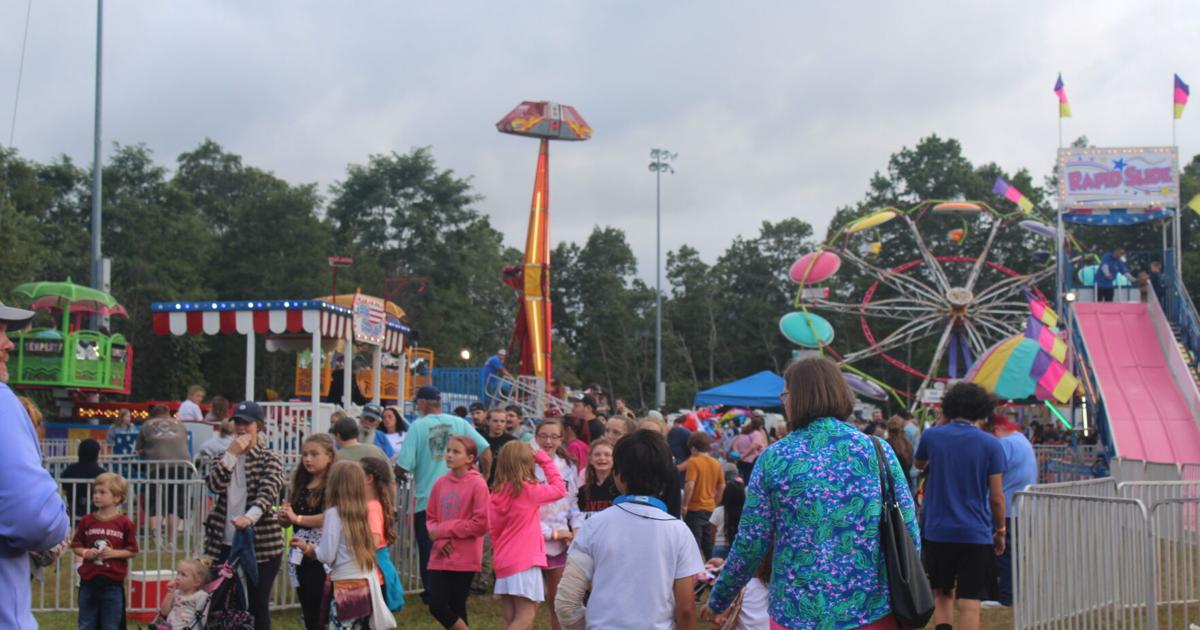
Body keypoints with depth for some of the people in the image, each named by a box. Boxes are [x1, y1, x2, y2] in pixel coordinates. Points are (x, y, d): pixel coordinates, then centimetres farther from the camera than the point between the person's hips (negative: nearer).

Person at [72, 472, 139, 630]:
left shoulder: (125, 523, -4)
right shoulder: (87, 521, 2)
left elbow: (132, 551, 0)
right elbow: (75, 546, 8)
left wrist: (114, 553, -15)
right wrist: (86, 553, -11)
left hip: (113, 583, -2)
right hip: (88, 581, 2)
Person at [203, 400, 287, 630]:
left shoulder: (270, 458, 0)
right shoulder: (224, 456, 14)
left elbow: (268, 492, -18)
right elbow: (215, 485, -6)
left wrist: (250, 516, -36)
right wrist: (232, 453, -12)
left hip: (262, 544, -4)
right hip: (224, 543, 4)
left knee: (257, 605, 1)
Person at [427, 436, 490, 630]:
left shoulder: (477, 484, -10)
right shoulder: (440, 483, 6)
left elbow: (481, 524, -14)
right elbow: (430, 518, 12)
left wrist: (444, 529, -12)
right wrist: (440, 539, -8)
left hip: (465, 559, -5)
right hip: (440, 558, 5)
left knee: (457, 608, 2)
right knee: (437, 606, -2)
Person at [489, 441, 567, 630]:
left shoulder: (496, 494, 6)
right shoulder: (528, 490, -11)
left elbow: (493, 530, 11)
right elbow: (560, 489, 0)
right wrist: (545, 461, 6)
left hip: (504, 562, 7)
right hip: (524, 561, -7)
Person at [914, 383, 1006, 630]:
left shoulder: (932, 435, -1)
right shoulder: (991, 444, -5)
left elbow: (919, 464, 21)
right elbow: (997, 496, -5)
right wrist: (1000, 531, 10)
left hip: (937, 532, 2)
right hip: (976, 534, -2)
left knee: (942, 594, 19)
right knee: (970, 602, 0)